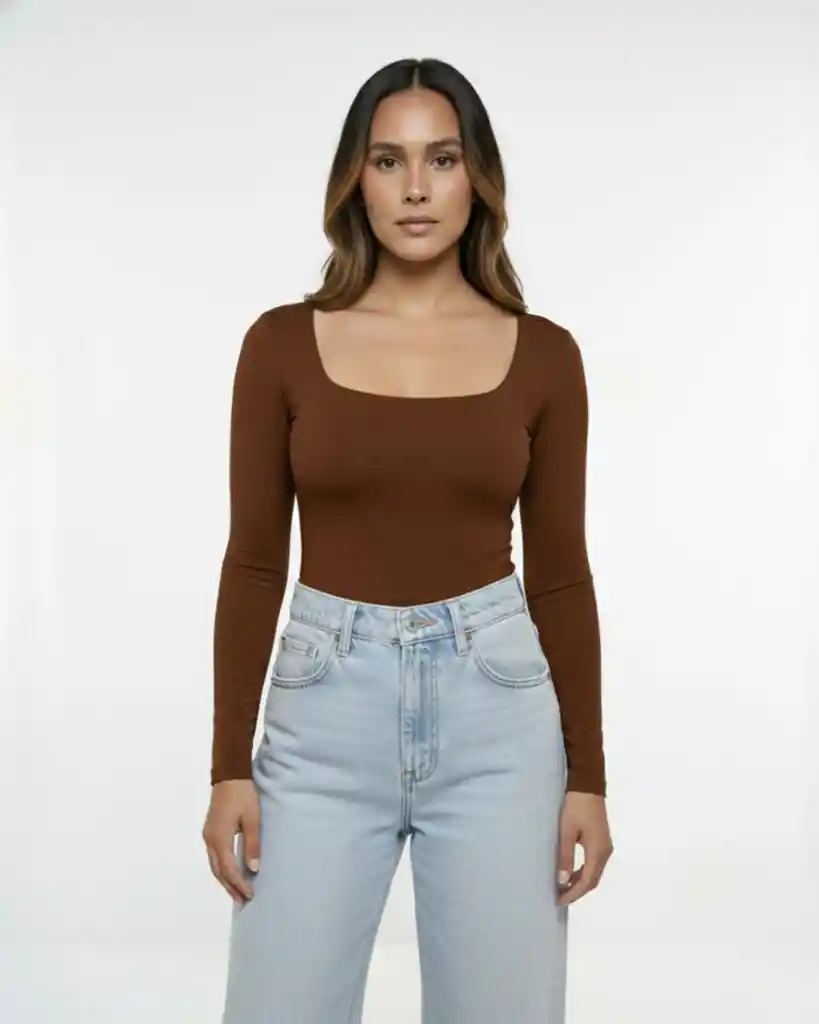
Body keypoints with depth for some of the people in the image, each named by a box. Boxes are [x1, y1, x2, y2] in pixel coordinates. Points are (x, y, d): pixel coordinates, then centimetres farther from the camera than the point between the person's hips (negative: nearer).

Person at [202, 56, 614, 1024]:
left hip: (495, 709, 1)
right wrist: (230, 764, -2)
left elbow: (560, 572, 4)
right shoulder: (283, 343, 0)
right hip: (327, 708, 0)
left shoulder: (542, 354, 2)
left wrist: (587, 774, 1)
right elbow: (254, 563, 1)